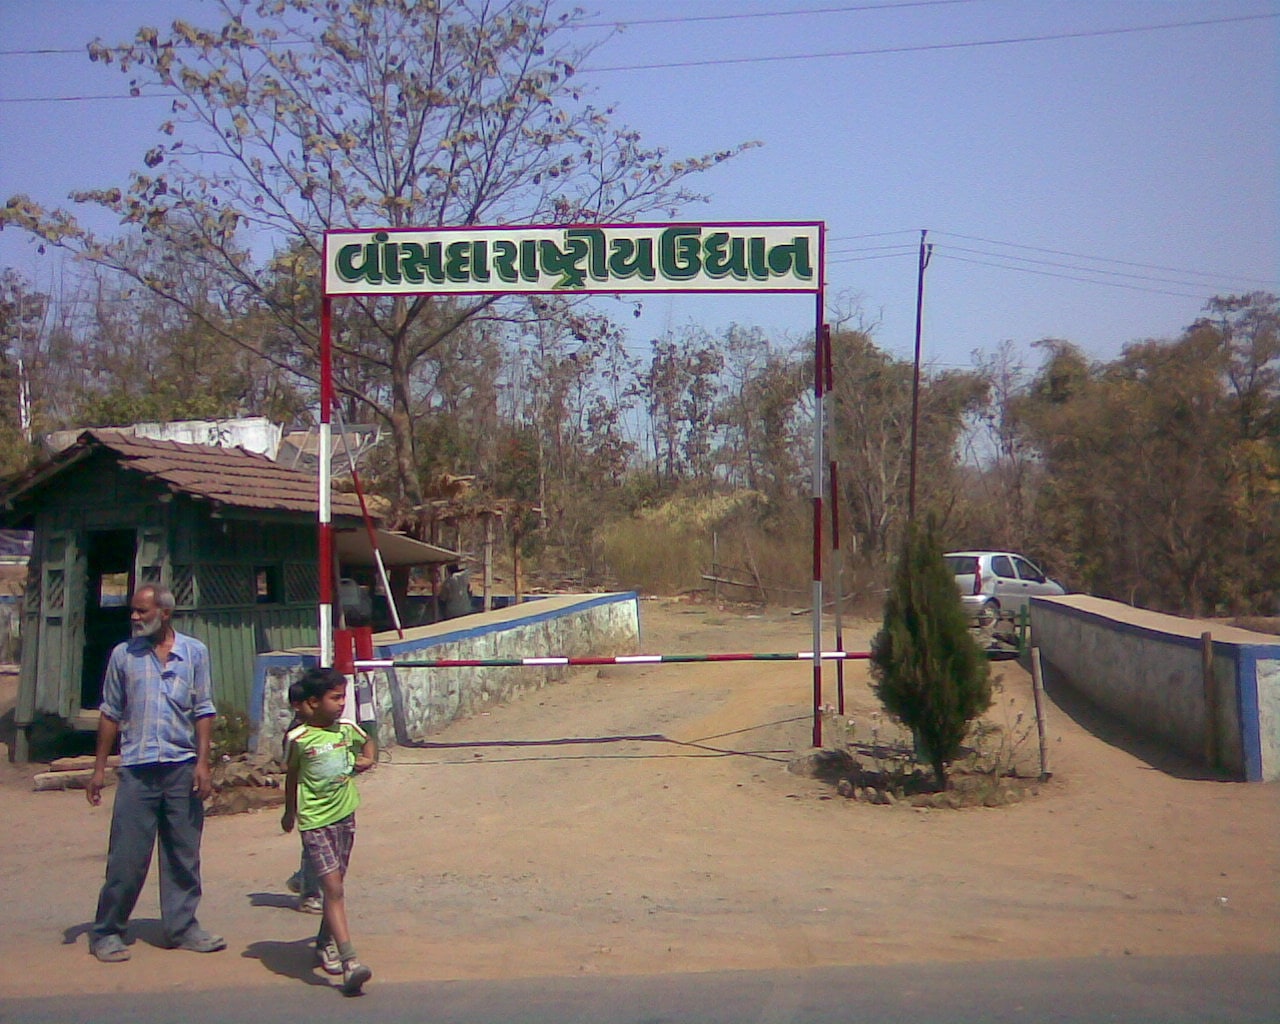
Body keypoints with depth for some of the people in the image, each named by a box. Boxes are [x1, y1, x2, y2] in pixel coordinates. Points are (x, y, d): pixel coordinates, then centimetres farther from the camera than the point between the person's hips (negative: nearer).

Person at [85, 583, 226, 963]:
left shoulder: (194, 652, 5)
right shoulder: (123, 655, 6)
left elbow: (204, 711, 4)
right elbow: (110, 713, 9)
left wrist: (202, 763, -3)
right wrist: (99, 768, 5)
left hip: (182, 767, 1)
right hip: (137, 769, 0)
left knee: (183, 854, 7)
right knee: (126, 856, 1)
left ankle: (182, 927, 17)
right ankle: (106, 932, 13)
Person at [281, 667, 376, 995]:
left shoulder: (347, 728, 0)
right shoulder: (299, 739, -12)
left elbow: (367, 742, 24)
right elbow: (292, 775, 5)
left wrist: (368, 758, 4)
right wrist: (290, 812, 16)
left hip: (344, 815, 5)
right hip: (315, 822, -5)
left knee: (336, 886, 16)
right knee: (333, 889, -13)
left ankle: (325, 943, 36)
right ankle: (350, 962, -17)